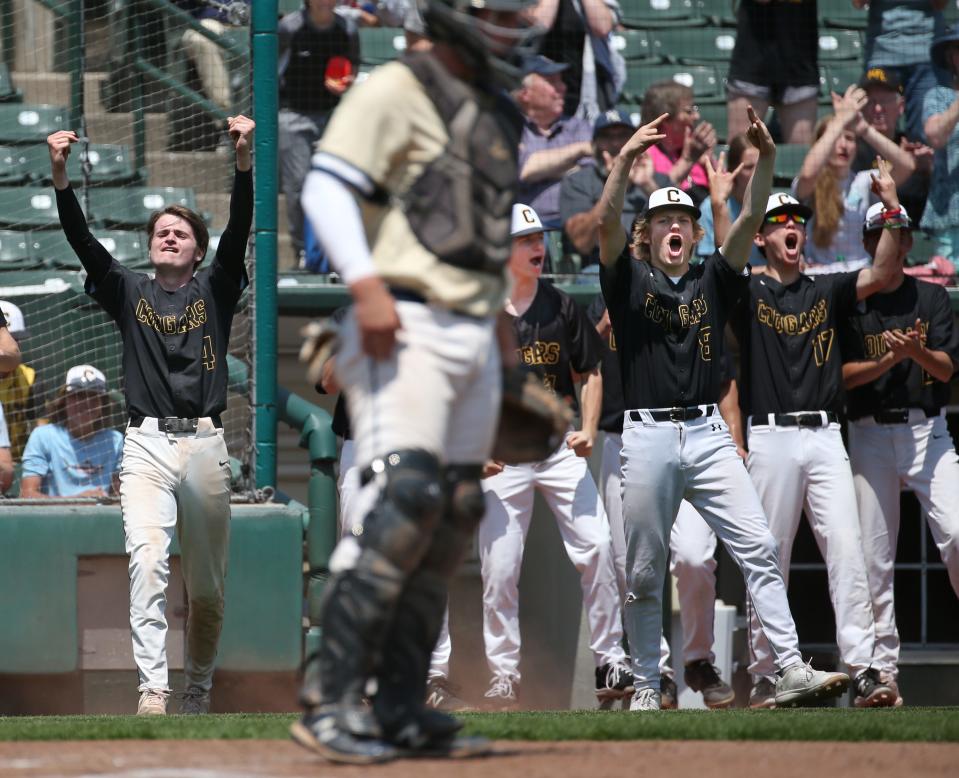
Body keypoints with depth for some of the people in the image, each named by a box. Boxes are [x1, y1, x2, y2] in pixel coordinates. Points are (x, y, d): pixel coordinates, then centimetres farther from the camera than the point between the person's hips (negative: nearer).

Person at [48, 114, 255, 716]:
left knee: (207, 586, 5)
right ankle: (153, 692, -27)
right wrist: (61, 176, -16)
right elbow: (82, 239, 0)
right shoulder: (129, 291, 13)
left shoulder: (215, 289, 12)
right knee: (147, 564, -19)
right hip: (147, 446, -1)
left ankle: (199, 690, 21)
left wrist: (245, 159, -18)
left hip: (206, 444, 1)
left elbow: (240, 229, -3)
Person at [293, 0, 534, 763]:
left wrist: (499, 325, 23)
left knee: (454, 516, 6)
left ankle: (401, 708, 11)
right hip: (404, 328, -9)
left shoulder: (495, 113, 20)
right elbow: (327, 186, -16)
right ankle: (330, 701, -19)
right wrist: (367, 284, -27)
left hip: (474, 336, 9)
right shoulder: (396, 91, -5)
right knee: (407, 503, -20)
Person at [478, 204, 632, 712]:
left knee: (596, 547, -11)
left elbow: (590, 374, 14)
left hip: (560, 446, 2)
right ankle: (502, 676, 6)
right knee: (499, 567, -3)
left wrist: (587, 431, -2)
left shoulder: (562, 307, 7)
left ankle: (611, 662, -5)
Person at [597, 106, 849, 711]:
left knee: (759, 548, -11)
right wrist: (628, 157, -21)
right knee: (645, 572, 3)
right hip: (647, 438, -2)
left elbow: (750, 222, 3)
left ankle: (793, 672, -16)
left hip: (709, 435, 2)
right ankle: (646, 688, 12)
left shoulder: (712, 283, 15)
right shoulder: (630, 282, 9)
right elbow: (607, 223, -8)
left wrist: (766, 158, -12)